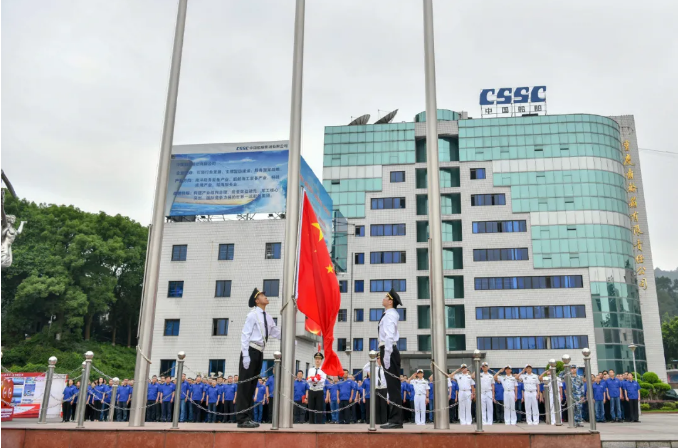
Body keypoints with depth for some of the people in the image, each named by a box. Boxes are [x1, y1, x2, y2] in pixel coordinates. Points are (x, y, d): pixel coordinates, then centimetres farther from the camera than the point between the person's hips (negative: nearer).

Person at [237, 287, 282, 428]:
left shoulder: (268, 318, 16)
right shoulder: (252, 315, -7)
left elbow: (277, 333, 22)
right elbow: (245, 336, -11)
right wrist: (245, 356, -18)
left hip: (259, 353, 8)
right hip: (250, 351, -8)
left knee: (252, 385, 10)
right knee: (245, 385, -7)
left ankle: (246, 418, 16)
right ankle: (242, 419, -5)